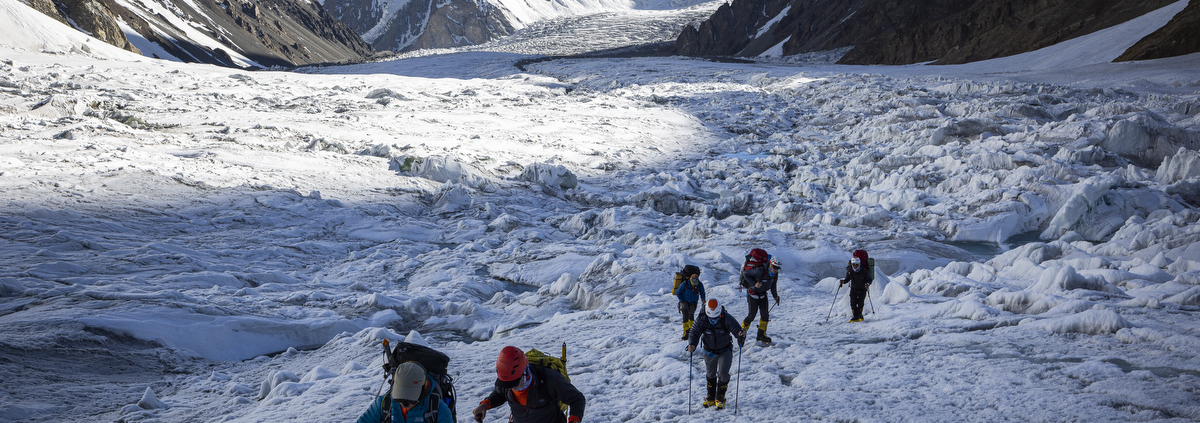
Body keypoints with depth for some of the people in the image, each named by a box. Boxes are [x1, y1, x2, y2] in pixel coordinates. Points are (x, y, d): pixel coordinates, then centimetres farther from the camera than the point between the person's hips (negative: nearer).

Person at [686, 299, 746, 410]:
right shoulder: (702, 321, -22)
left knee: (723, 374, -11)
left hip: (725, 351, -2)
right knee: (711, 374, 15)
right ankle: (711, 398, 34)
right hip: (710, 351, 2)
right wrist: (691, 344, -43)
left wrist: (741, 335, -52)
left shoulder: (727, 319, -26)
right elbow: (694, 334, -22)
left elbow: (737, 330, -28)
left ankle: (720, 398, 10)